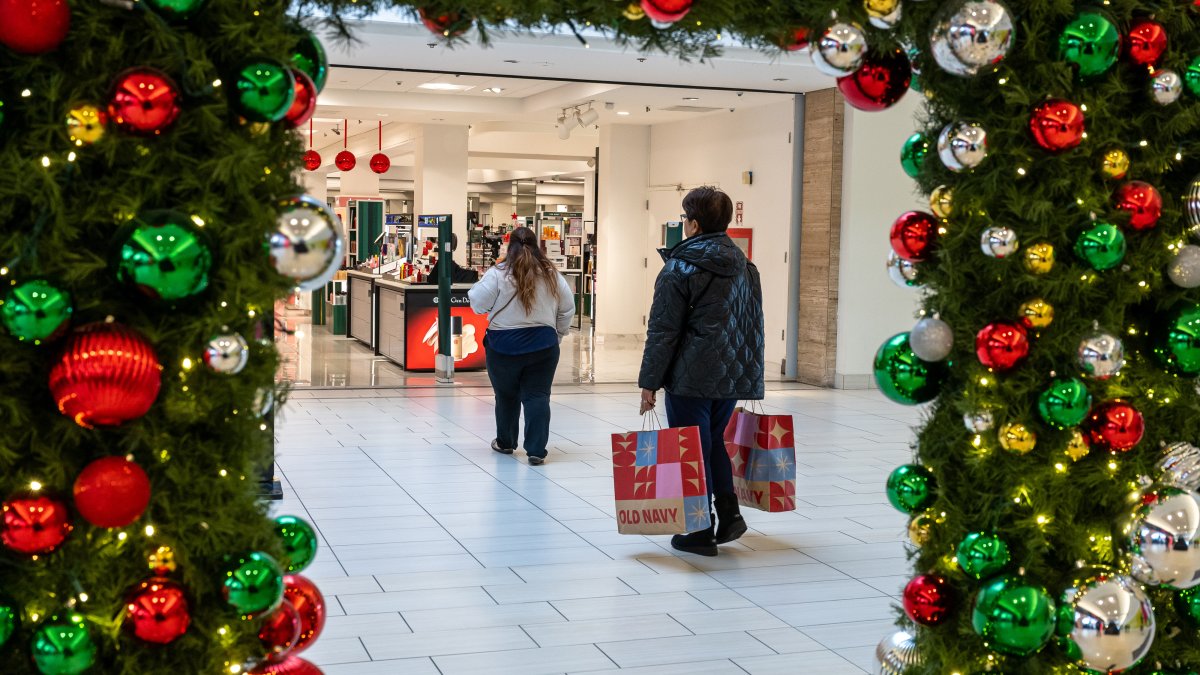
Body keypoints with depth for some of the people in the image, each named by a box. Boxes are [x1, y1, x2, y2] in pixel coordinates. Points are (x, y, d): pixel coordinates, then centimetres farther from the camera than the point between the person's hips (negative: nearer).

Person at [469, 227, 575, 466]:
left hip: (504, 346, -1)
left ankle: (505, 442, 32)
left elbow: (478, 304, -6)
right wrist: (558, 334, 18)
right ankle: (536, 451, -4)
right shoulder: (551, 275, 1)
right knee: (537, 396, 3)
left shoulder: (498, 274, -10)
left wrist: (476, 288, 14)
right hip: (543, 345, 1)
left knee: (506, 395, 17)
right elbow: (568, 309, 6)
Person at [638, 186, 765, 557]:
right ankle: (729, 513, 10)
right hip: (734, 375, 6)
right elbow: (754, 326, 15)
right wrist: (748, 377, 20)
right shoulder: (745, 266, 10)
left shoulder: (679, 268, -9)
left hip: (691, 377, -6)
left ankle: (700, 533, 7)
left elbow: (662, 331, -11)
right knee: (714, 442, 21)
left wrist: (649, 382, -6)